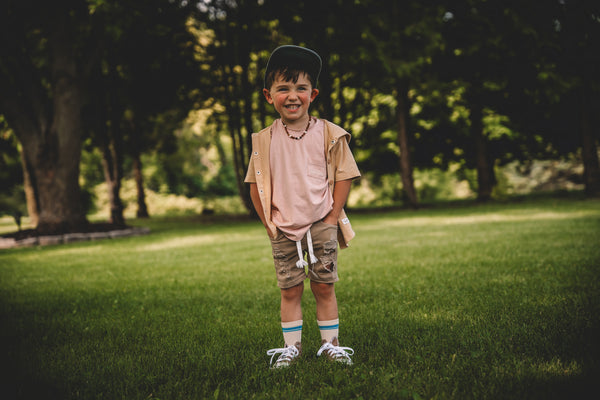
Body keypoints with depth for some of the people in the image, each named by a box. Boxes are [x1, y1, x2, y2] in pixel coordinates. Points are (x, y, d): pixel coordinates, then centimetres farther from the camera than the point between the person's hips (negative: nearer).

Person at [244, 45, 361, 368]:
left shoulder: (329, 134, -4)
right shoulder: (264, 140, -2)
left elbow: (344, 177, -1)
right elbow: (256, 184, 4)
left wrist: (332, 218, -5)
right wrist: (269, 224, -1)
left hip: (321, 226, -1)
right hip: (283, 230, 1)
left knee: (324, 286, 6)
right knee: (290, 290, 7)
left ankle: (330, 344, 19)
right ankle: (291, 347, 18)